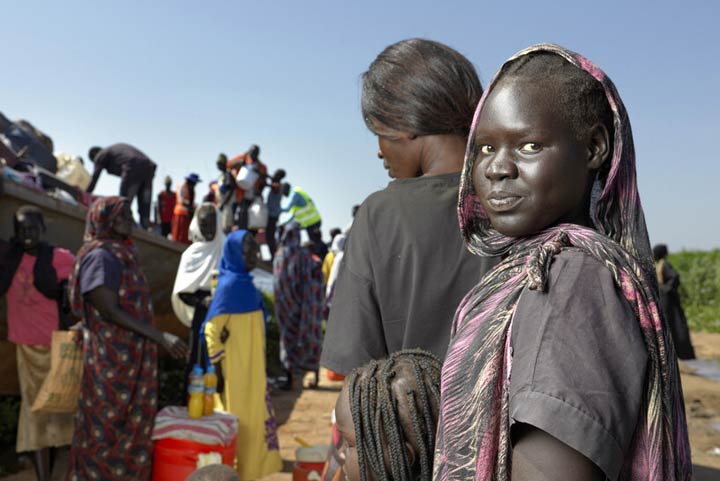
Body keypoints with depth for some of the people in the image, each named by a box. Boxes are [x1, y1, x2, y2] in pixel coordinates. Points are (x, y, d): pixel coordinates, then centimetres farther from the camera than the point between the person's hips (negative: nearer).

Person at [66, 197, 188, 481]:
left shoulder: (122, 254, 11)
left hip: (132, 357, 8)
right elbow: (110, 310, -21)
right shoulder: (100, 256, -15)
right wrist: (160, 337, -23)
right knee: (108, 427, 3)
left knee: (132, 426, 14)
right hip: (111, 359, -8)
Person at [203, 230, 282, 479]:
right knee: (240, 417, 1)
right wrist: (218, 364, -18)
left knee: (253, 415, 15)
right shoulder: (229, 284, -18)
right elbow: (212, 328, -20)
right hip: (237, 367, -9)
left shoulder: (245, 282, 9)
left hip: (252, 365, 9)